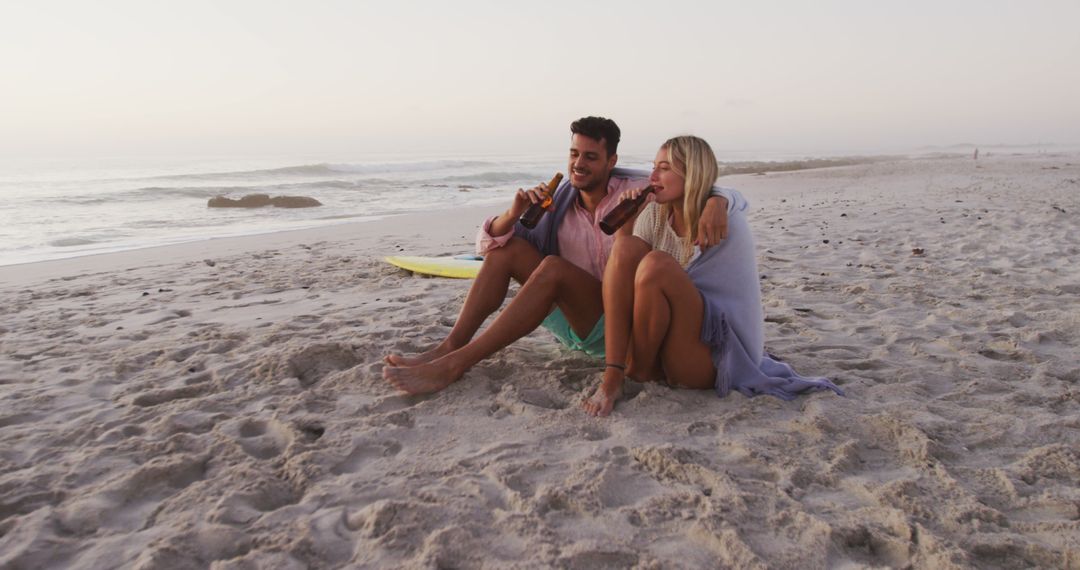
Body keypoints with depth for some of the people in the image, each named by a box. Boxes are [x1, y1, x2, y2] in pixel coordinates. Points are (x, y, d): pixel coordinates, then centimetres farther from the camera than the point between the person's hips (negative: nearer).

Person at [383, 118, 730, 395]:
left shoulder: (635, 191, -6)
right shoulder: (558, 202, 4)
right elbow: (488, 242, 0)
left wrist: (714, 204, -33)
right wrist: (514, 213, -21)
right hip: (570, 323, 5)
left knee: (553, 268, -31)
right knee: (507, 245, -10)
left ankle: (454, 365, -35)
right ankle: (450, 346, -19)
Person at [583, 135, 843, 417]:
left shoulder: (724, 218, -13)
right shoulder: (654, 214, 2)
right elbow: (622, 269, -4)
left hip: (713, 353, -5)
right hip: (659, 345, 5)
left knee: (657, 265, -30)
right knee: (628, 247, -19)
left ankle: (639, 372, -8)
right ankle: (612, 377, -24)